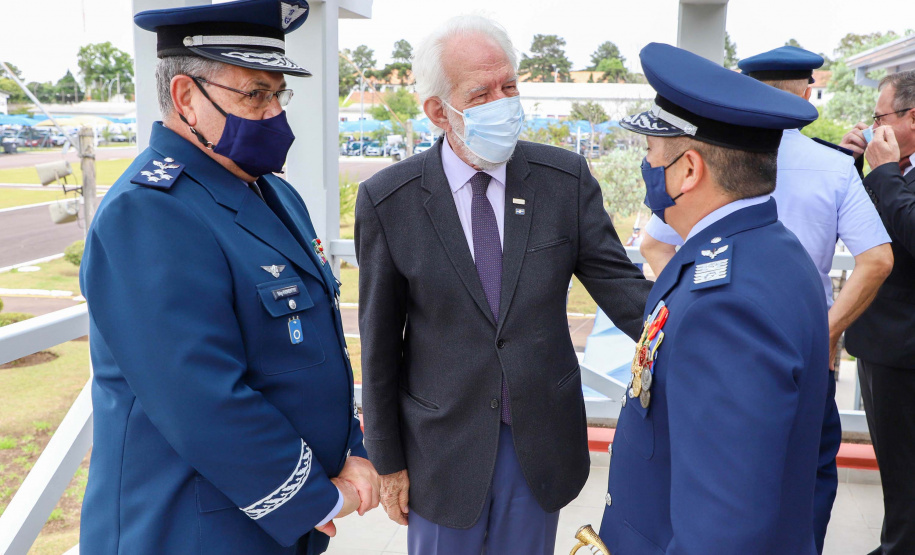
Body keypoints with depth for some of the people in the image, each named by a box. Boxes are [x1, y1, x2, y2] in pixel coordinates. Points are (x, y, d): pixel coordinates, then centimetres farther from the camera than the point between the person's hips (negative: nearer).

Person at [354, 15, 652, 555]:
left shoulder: (566, 178, -7)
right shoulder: (387, 200, -11)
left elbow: (618, 282, -6)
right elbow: (380, 343, -6)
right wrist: (388, 460, 0)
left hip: (542, 443, 2)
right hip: (444, 445, -1)